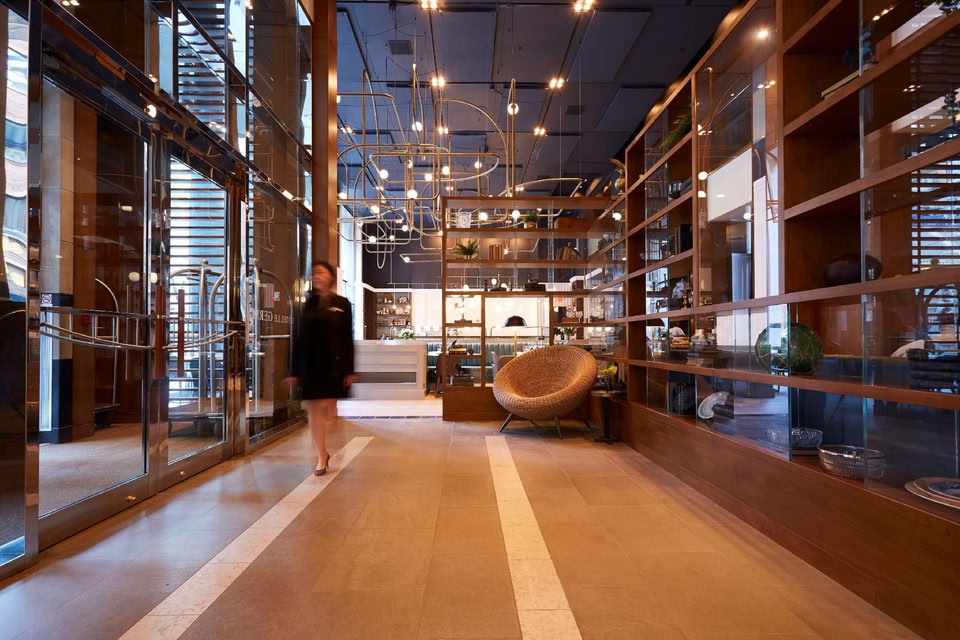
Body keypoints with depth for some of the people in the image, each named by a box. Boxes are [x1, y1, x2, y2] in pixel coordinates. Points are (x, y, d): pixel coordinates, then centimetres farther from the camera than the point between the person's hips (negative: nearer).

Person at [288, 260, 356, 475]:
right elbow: (301, 338, 8)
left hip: (333, 363, -3)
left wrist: (349, 369, -8)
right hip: (310, 363, 3)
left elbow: (348, 338, -3)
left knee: (329, 409, 5)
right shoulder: (309, 304, 9)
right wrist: (295, 370, 6)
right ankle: (321, 456, 14)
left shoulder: (341, 304, 0)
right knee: (314, 410, 3)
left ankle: (323, 453, 26)